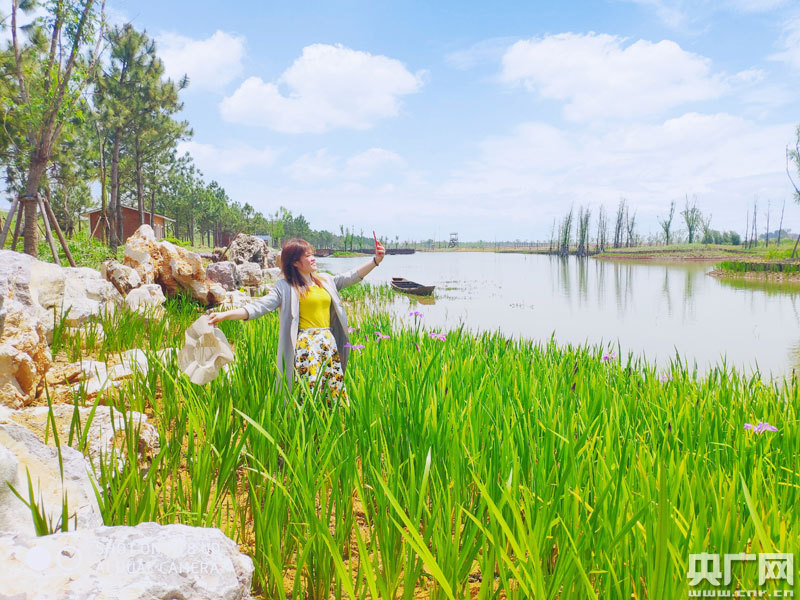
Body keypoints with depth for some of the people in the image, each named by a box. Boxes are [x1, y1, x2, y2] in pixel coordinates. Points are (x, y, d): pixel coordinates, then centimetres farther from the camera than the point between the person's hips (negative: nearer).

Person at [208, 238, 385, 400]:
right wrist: (224, 315, -19)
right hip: (305, 346, -5)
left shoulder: (326, 280, 15)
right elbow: (259, 306, -8)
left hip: (329, 343, 5)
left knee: (335, 388, 7)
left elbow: (351, 277, 17)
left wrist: (376, 260, 9)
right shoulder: (285, 287, -1)